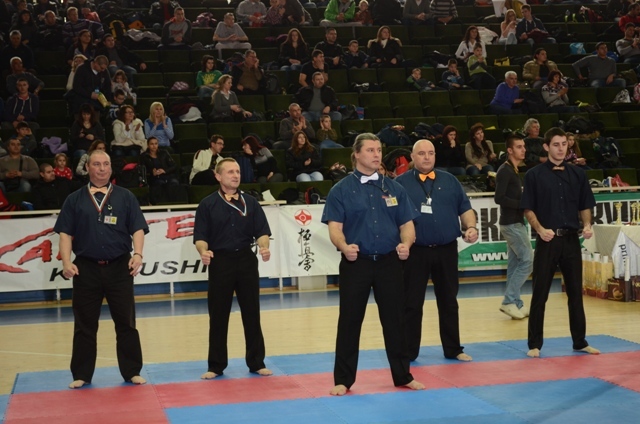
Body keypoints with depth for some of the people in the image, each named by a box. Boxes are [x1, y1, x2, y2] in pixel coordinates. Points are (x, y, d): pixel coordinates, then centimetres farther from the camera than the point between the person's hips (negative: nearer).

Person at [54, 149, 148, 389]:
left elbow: (138, 229, 2)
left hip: (119, 267, 0)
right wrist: (66, 262, -7)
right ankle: (81, 375, 15)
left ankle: (132, 372, 13)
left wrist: (138, 254, -14)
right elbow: (65, 233, 5)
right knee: (84, 325, 6)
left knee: (126, 322, 4)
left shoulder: (125, 197, 7)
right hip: (86, 268, 0)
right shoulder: (75, 199, 8)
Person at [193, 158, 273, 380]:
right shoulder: (207, 204, 1)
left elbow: (261, 231, 4)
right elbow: (200, 236, -1)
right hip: (219, 261, -2)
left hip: (246, 259, 2)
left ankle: (256, 362, 17)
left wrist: (264, 246, -17)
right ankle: (216, 366, 15)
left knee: (251, 313, 6)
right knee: (218, 316, 3)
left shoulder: (250, 202, 8)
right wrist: (203, 251, -22)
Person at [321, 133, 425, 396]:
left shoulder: (393, 188, 9)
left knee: (394, 320, 10)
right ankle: (343, 380, 12)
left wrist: (405, 243, -14)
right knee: (349, 322, 2)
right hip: (355, 263, -3)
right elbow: (335, 227, -8)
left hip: (389, 262, 3)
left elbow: (406, 224, 8)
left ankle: (403, 376, 23)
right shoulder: (341, 190, -1)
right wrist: (344, 246, -29)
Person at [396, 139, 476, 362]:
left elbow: (465, 209, 12)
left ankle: (453, 349, 23)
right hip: (415, 251, -3)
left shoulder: (449, 180, 10)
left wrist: (471, 227, -5)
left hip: (446, 250, 3)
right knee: (412, 303, 3)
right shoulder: (401, 182, 1)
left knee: (449, 301, 12)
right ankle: (408, 352, 13)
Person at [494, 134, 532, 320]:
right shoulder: (505, 171, -13)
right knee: (527, 260, -9)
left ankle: (514, 303, 14)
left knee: (515, 263, 10)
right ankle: (509, 301, -5)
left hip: (515, 223, 9)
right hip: (512, 223, -9)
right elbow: (499, 198, -21)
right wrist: (522, 205, -19)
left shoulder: (513, 171, 15)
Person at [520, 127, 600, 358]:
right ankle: (535, 344, 9)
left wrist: (587, 225, -6)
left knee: (575, 291, 10)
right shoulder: (534, 175, -2)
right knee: (540, 293, 1)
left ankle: (580, 341, 21)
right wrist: (540, 229, -17)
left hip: (571, 239, 3)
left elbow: (585, 206, 12)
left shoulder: (577, 174, 8)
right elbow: (528, 209, -3)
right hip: (547, 240, -3)